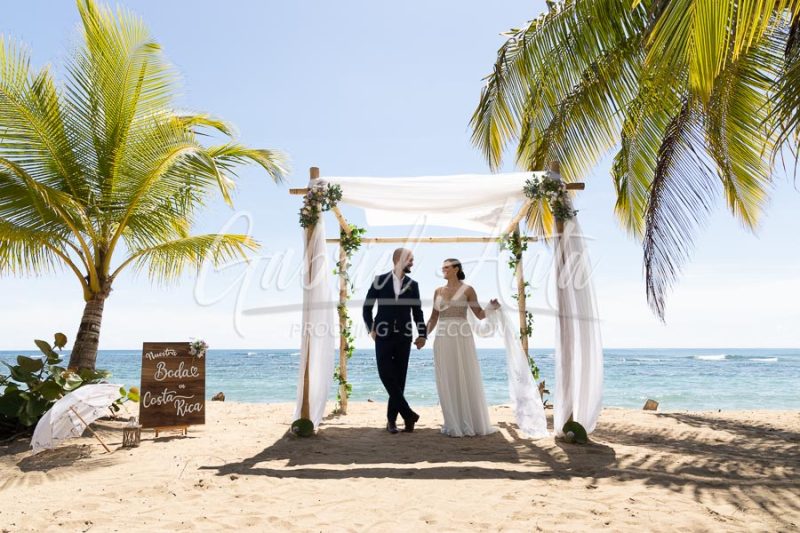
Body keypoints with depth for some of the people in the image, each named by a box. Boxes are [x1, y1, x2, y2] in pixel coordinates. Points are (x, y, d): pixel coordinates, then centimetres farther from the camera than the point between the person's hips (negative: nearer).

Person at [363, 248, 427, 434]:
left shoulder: (413, 284, 7)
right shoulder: (380, 280, 2)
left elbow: (417, 312, 9)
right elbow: (367, 307, 5)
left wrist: (422, 334, -1)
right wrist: (371, 329, -4)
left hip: (404, 337, 2)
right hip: (383, 336, -2)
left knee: (399, 379, 3)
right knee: (386, 375, -10)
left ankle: (392, 419, 13)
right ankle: (408, 414, -1)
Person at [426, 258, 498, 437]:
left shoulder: (467, 289, 2)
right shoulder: (438, 291, 14)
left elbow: (480, 315, 2)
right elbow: (433, 318, 16)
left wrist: (491, 307, -18)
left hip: (462, 339, -4)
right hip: (442, 340, 4)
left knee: (466, 380, -1)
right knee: (447, 382, 4)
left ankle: (471, 423, 10)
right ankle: (453, 424, 12)